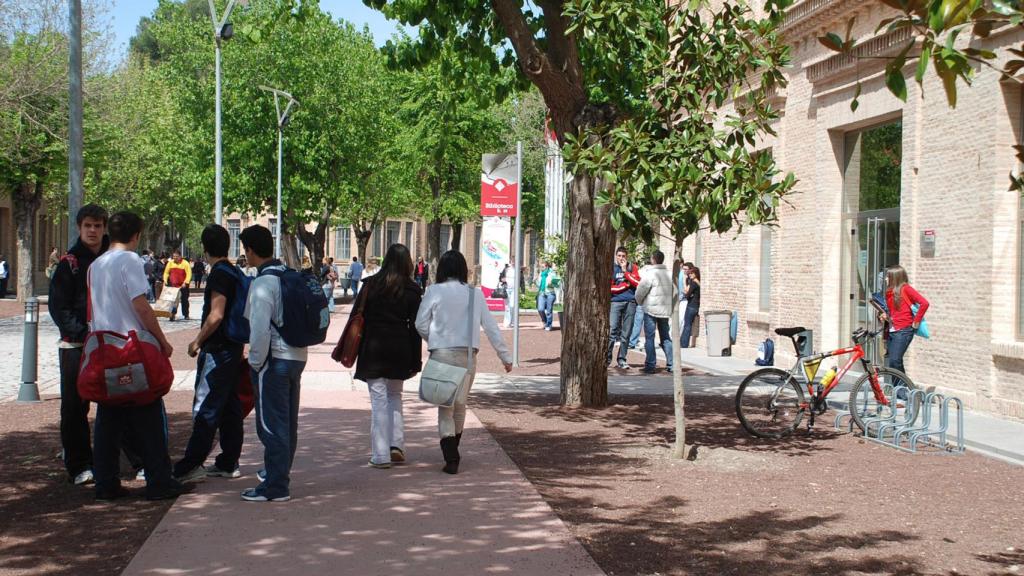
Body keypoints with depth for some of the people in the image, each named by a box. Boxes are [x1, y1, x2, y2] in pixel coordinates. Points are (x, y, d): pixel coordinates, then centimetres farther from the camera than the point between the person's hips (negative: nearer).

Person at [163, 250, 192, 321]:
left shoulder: (185, 263, -8)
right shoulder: (170, 263, 4)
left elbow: (189, 274, -12)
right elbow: (166, 272, 9)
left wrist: (185, 283, -22)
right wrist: (165, 280, -6)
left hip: (183, 285, -2)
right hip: (173, 285, 2)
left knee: (184, 300, 7)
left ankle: (185, 315, 18)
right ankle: (172, 314, -3)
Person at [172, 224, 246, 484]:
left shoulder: (219, 273, -14)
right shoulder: (235, 273, 13)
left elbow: (216, 316, -21)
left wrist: (197, 341, -10)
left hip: (216, 351, -9)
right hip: (233, 348, 9)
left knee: (205, 409, -7)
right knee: (230, 407, 11)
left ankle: (191, 465, -6)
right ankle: (229, 463, 15)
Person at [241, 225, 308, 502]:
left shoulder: (262, 284, -17)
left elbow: (260, 330, -22)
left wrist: (256, 362, -10)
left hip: (273, 360, -9)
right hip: (297, 356, 9)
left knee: (271, 425, -2)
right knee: (288, 423, 18)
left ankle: (275, 487, 1)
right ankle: (280, 474, 31)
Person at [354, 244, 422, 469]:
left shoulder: (371, 285, -2)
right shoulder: (412, 290, -2)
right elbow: (415, 327, 0)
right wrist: (415, 361, 5)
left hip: (373, 348, -1)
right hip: (400, 349, 1)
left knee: (379, 399, 2)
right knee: (394, 395, 20)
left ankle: (381, 455, 1)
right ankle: (396, 444, 10)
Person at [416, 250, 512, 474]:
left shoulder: (434, 291, -4)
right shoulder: (475, 293, 3)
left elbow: (421, 324, -1)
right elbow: (491, 326, 3)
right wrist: (505, 356, 8)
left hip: (441, 354, -2)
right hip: (468, 355, 3)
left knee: (445, 407, 3)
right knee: (460, 404, 18)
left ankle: (451, 458, -6)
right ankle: (453, 452, 30)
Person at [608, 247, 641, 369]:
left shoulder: (632, 268, 10)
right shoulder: (611, 268, 5)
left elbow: (637, 282, -4)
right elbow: (610, 287, -1)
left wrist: (625, 271, -6)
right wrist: (626, 285, -4)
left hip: (630, 303, 2)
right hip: (615, 302, -2)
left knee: (626, 333, 3)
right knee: (612, 331, -10)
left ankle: (622, 359, 8)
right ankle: (607, 358, -4)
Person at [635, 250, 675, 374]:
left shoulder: (650, 274, -14)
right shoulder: (669, 274, 7)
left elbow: (640, 291, -11)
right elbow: (674, 292, 12)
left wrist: (639, 302, 8)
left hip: (651, 309, -6)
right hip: (666, 310, 6)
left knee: (649, 338, 0)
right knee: (666, 337, 13)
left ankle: (650, 365, -2)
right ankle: (671, 364, 10)